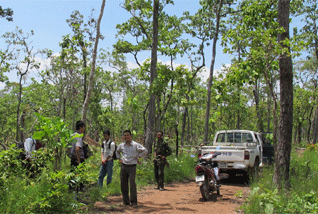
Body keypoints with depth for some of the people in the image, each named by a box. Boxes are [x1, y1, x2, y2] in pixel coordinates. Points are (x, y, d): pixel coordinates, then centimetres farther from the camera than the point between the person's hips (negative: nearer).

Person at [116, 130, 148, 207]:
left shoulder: (135, 145, -5)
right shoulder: (121, 145, 8)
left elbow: (145, 151, -2)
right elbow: (117, 152, 30)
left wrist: (138, 157, -3)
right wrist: (119, 158, 17)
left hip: (132, 167, -4)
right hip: (123, 166, 4)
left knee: (132, 183, -12)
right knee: (123, 184, 5)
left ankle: (134, 202, -3)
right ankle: (126, 201, 18)